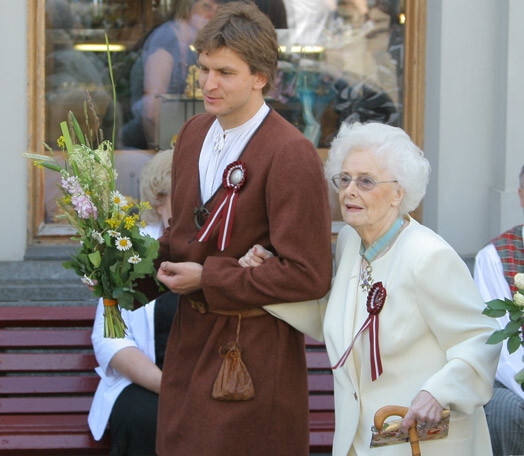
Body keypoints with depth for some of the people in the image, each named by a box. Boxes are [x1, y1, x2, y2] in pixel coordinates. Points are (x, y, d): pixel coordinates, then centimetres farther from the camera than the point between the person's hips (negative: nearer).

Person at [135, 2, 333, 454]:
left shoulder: (292, 154, -18)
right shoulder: (194, 134, 7)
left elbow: (308, 276, -21)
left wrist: (206, 280, -16)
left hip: (254, 351, -7)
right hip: (190, 341, 8)